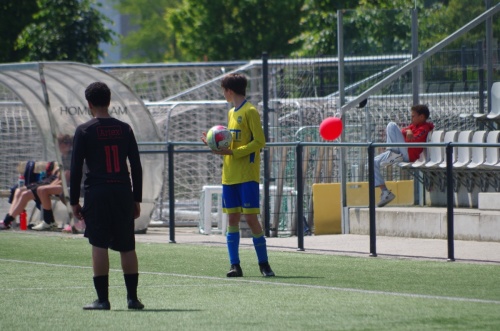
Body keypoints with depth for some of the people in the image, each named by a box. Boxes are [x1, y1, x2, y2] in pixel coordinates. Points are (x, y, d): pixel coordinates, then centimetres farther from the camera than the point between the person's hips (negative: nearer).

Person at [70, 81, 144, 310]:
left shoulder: (84, 131, -2)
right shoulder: (124, 129, 7)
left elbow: (76, 168, -4)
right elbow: (136, 166, 7)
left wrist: (74, 201, 2)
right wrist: (137, 199, 13)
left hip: (97, 193, -3)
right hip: (123, 192, 3)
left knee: (99, 246, -3)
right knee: (127, 246, 9)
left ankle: (102, 298, -6)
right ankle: (132, 297, 7)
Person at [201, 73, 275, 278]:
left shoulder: (250, 112, -8)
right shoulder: (231, 113, 17)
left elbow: (259, 142, -14)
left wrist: (232, 153, -19)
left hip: (247, 176, -8)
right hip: (229, 175, 8)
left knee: (250, 218, -9)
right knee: (232, 218, 3)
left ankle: (263, 263, 1)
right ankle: (235, 265, 5)